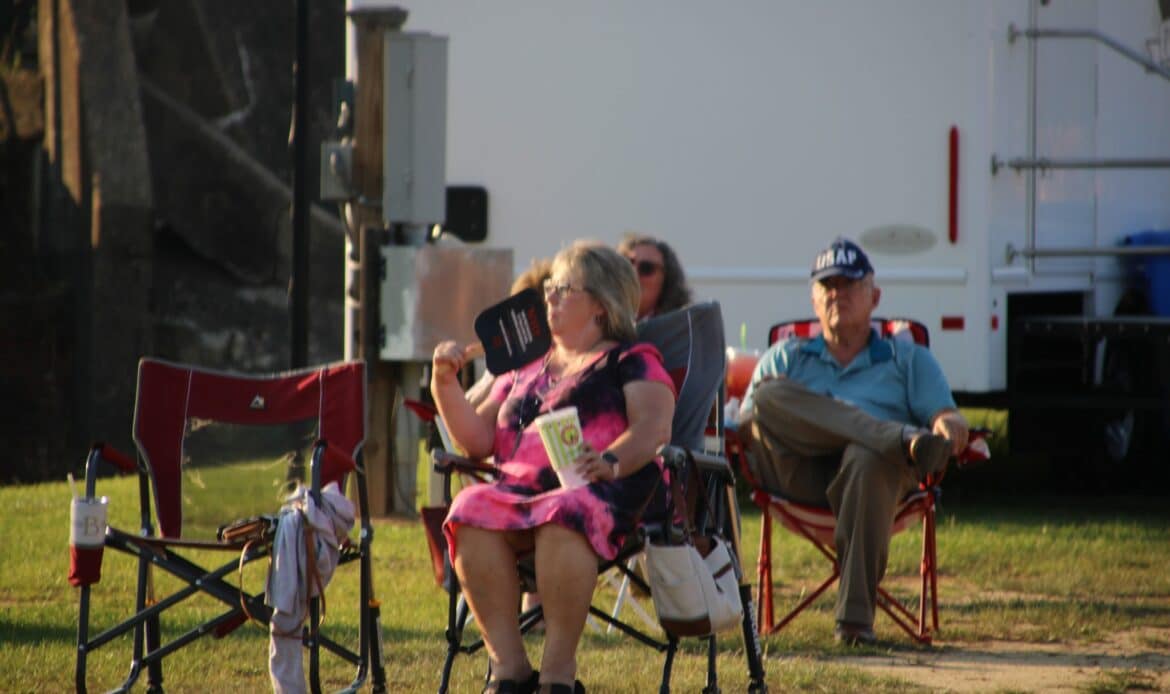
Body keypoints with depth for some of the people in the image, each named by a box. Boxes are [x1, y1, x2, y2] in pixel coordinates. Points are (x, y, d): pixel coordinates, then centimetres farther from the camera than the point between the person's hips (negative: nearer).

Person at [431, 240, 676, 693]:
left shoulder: (631, 361, 15)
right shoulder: (526, 372, 33)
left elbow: (654, 426, -3)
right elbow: (479, 440, 24)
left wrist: (611, 460, -22)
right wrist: (445, 385, 10)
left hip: (605, 489, -5)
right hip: (519, 488, 5)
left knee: (564, 515, -41)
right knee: (472, 511, -31)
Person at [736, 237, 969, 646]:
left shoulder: (908, 360, 30)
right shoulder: (785, 358, 33)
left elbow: (949, 419, 15)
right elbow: (743, 430, 20)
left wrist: (950, 427, -11)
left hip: (876, 463, -1)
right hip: (798, 474, 1)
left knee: (868, 460, -40)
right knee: (770, 396, -29)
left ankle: (855, 619, -43)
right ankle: (903, 441, -45)